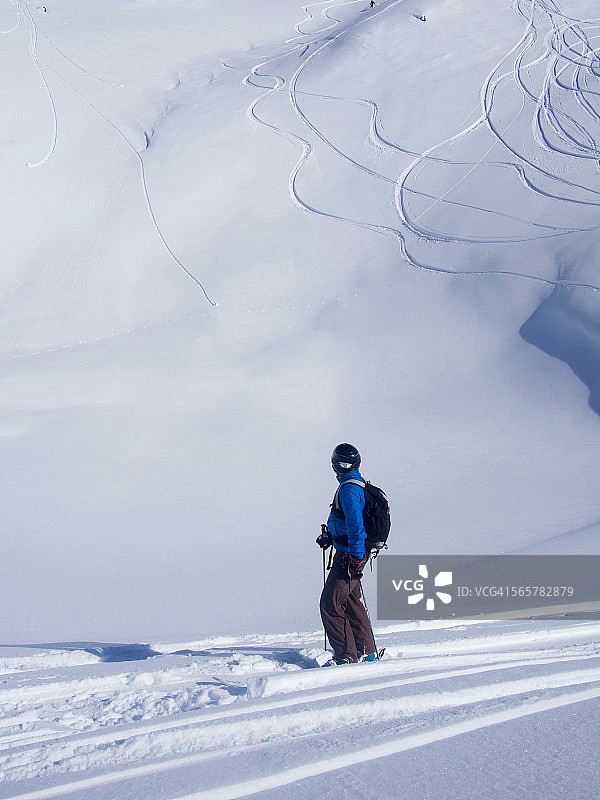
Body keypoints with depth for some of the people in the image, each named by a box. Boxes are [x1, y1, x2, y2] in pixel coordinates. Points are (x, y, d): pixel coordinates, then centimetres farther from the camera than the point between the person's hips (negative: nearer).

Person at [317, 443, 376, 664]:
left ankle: (347, 656, -7)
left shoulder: (348, 489, -19)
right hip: (352, 554, 10)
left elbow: (355, 524, -26)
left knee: (330, 604, -7)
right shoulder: (359, 484, 13)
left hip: (349, 556, -10)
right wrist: (330, 535, 27)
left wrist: (356, 558, -27)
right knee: (351, 603, 19)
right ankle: (366, 653, 26)